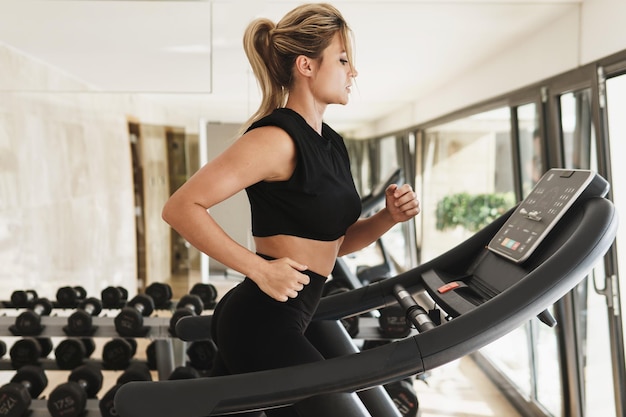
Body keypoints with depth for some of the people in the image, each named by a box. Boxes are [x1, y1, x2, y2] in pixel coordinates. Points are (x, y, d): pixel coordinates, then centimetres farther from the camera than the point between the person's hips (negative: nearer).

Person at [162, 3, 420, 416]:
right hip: (260, 323, -9)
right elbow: (181, 207, -20)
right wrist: (260, 269, -21)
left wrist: (387, 218, 0)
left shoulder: (331, 143, 12)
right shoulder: (277, 138, -16)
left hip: (275, 321, 9)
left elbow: (335, 240, 18)